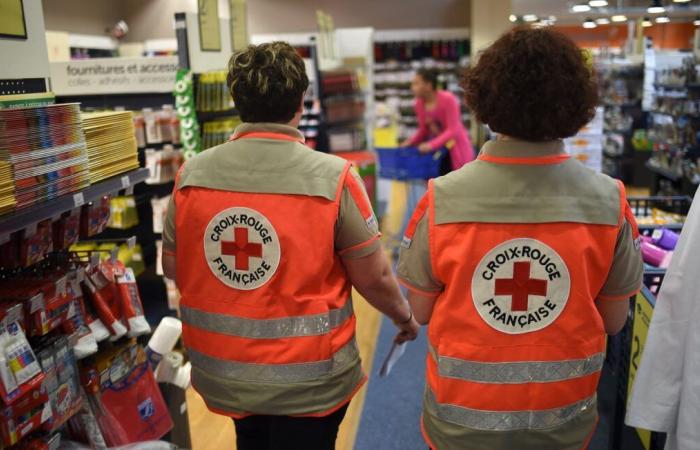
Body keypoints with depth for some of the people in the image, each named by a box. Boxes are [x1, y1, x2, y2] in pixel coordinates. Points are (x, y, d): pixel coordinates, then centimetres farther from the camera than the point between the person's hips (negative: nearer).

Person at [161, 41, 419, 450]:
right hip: (307, 380, -3)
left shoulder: (192, 174, -8)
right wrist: (405, 315, 9)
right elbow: (374, 277, -12)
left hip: (222, 372, 4)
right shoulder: (332, 177, -18)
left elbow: (173, 269, 3)